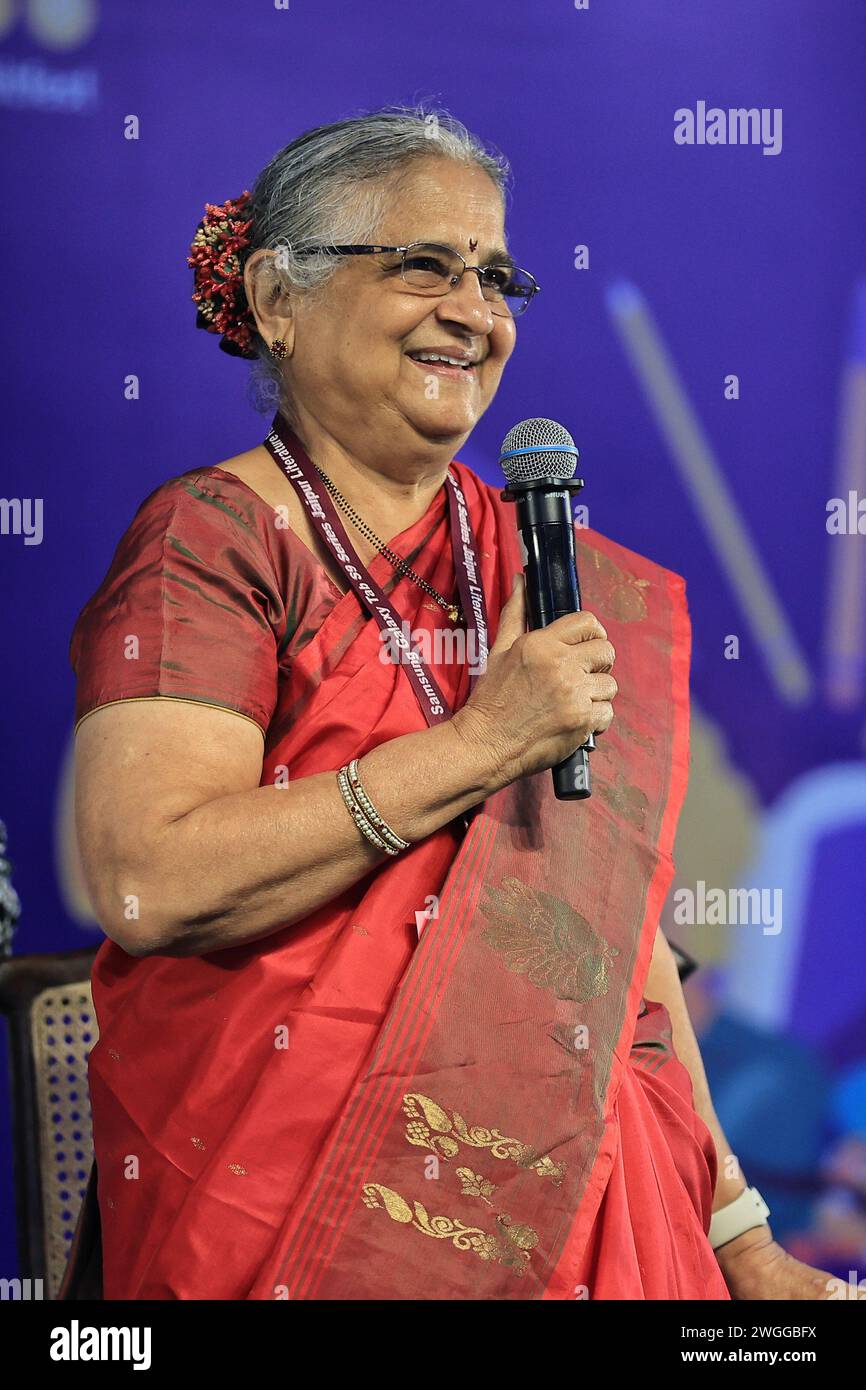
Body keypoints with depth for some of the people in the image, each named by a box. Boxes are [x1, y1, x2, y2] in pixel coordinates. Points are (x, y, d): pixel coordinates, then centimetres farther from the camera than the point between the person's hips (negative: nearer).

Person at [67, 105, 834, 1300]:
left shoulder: (565, 582, 9)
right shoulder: (213, 538, -7)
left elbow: (624, 923, 12)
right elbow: (146, 884, -20)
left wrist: (733, 1230, 10)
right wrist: (478, 745, -20)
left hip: (568, 1191, 5)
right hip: (290, 1195, -5)